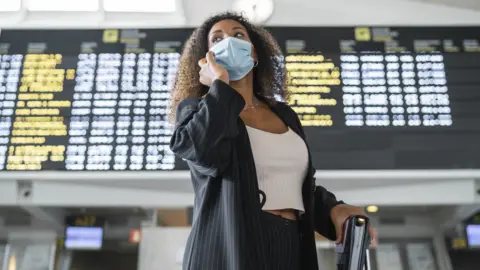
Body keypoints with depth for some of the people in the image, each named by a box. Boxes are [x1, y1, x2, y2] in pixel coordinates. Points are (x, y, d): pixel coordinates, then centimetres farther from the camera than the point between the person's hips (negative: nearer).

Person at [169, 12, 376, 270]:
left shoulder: (284, 114, 15)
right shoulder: (198, 111, 1)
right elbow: (203, 152, -22)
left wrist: (332, 209, 1)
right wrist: (220, 85, -10)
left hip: (292, 249, 5)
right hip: (230, 248, -5)